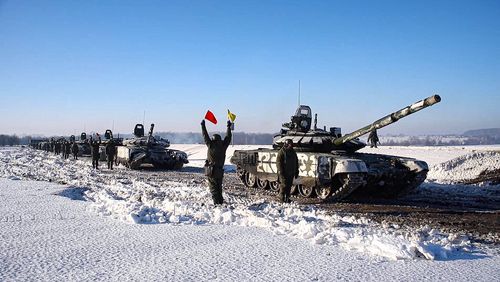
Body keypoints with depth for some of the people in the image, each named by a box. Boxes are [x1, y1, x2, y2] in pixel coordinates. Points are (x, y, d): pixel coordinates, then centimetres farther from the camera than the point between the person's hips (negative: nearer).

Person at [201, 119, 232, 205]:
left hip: (211, 171, -4)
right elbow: (228, 137, 14)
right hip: (219, 171, 4)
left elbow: (205, 136, 2)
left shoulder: (211, 145, -8)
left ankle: (217, 202, -9)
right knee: (219, 187, 17)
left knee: (213, 187, -1)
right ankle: (221, 201, 18)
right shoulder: (223, 146, 0)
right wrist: (229, 127, 25)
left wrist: (203, 126, 12)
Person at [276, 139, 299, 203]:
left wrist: (296, 171, 18)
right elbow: (278, 162, -11)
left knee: (289, 186, 8)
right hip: (284, 173, -6)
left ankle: (287, 198, 16)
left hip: (291, 173, 6)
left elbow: (296, 162, 21)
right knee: (283, 185, -6)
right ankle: (282, 198, 1)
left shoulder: (293, 152, 15)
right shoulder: (281, 152, -5)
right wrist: (280, 171, -17)